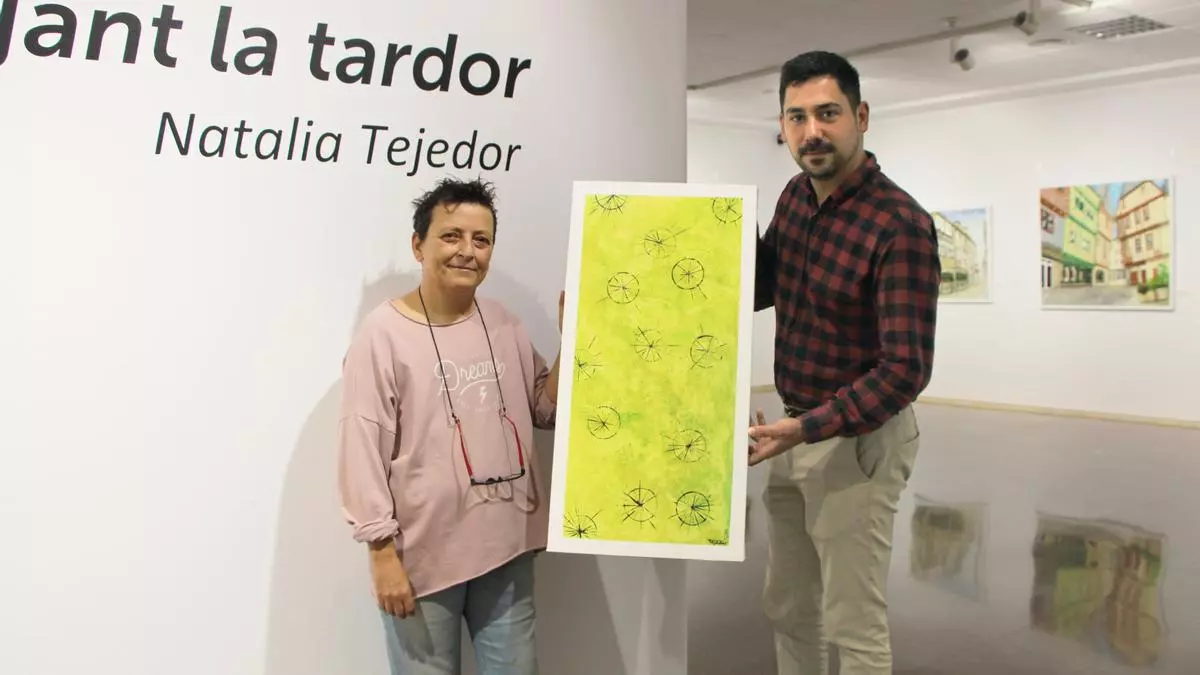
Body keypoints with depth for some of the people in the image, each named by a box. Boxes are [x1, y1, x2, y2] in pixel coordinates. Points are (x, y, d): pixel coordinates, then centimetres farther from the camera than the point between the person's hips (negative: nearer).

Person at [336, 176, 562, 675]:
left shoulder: (505, 325, 5)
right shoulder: (383, 333, -13)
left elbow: (546, 411, 11)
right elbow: (362, 450, -12)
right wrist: (382, 550, -13)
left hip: (507, 547, 5)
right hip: (423, 556, -5)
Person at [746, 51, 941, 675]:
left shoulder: (900, 225, -21)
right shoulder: (795, 195, 3)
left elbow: (906, 367, -24)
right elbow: (757, 291, 15)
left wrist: (806, 429, -31)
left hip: (858, 439, -7)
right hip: (797, 427, 8)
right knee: (788, 606, 21)